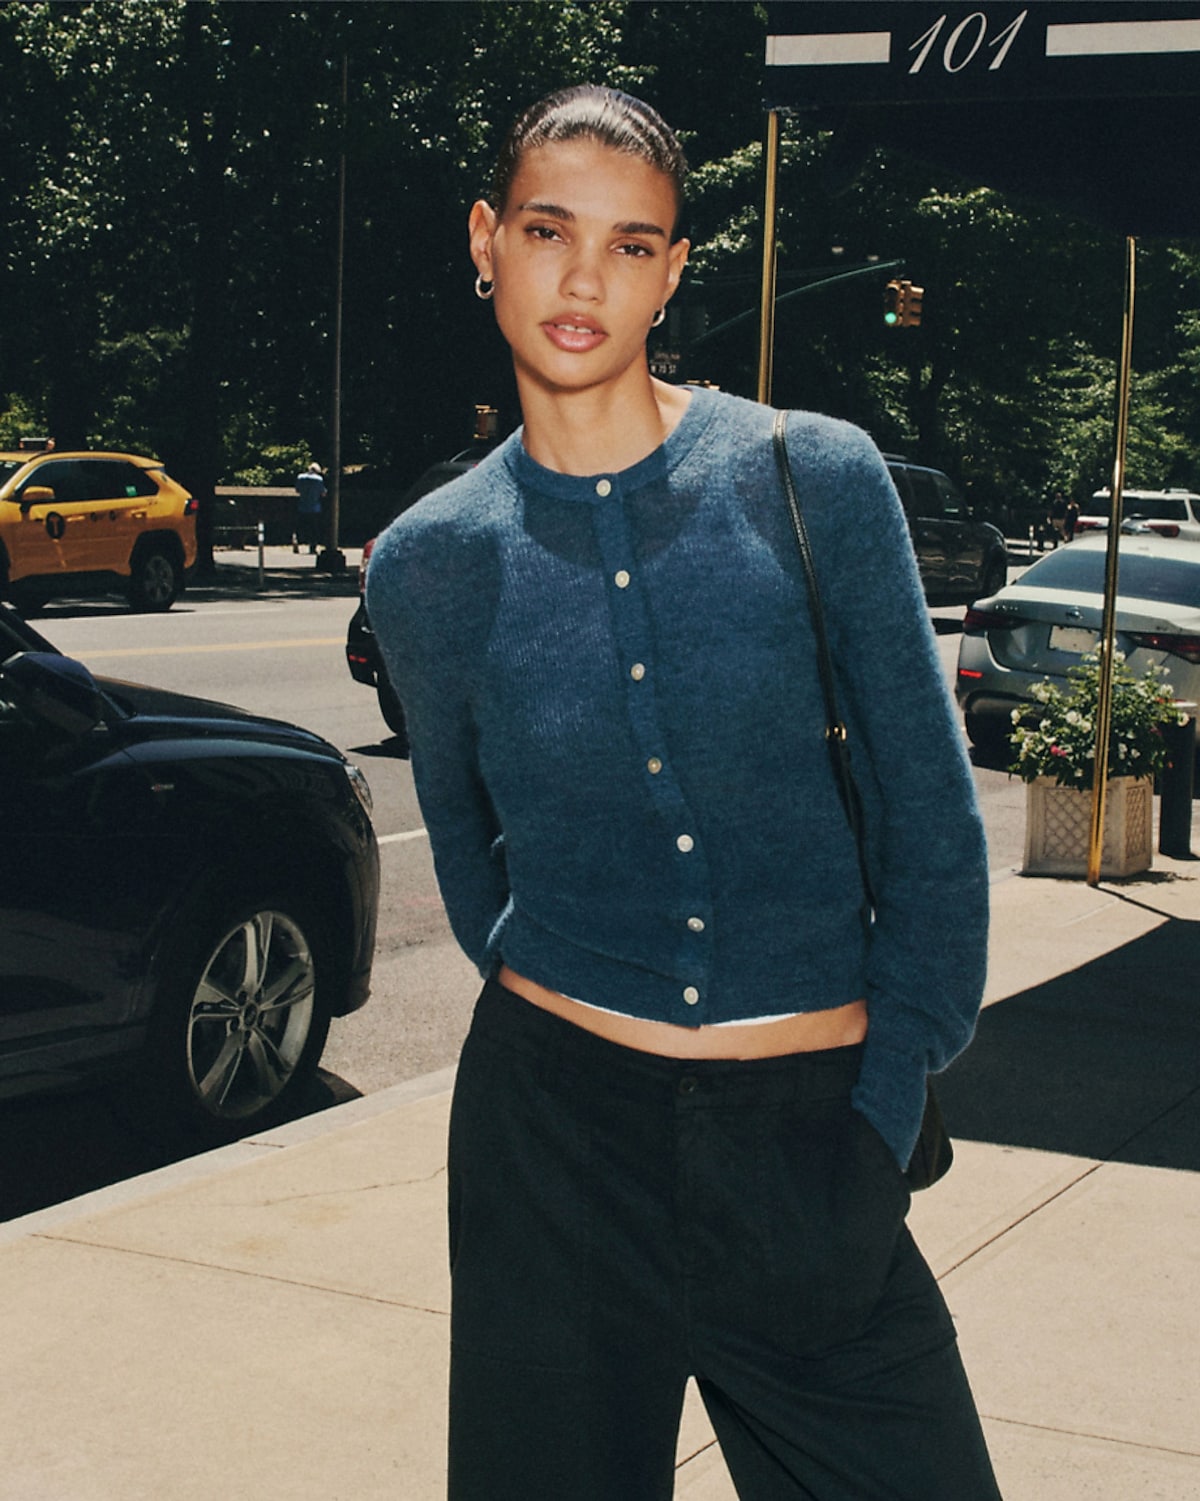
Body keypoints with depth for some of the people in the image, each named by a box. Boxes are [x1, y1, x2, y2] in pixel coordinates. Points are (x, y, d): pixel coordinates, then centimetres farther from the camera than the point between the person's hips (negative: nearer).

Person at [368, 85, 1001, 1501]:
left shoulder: (813, 477, -5)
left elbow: (931, 825, -1)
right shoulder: (430, 563, 0)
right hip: (556, 1126, 1)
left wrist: (882, 1110, -3)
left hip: (809, 1133, 0)